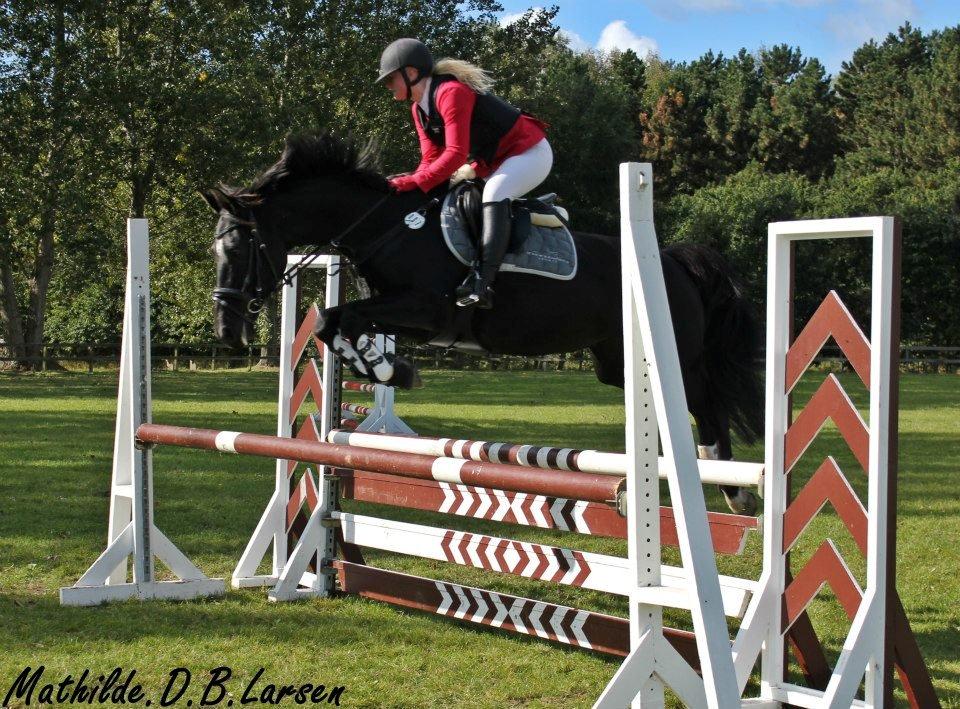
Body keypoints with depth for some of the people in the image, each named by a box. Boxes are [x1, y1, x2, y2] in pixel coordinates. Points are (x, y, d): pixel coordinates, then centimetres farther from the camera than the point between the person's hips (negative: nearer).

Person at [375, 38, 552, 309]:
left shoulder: (450, 93, -25)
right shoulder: (419, 108, 5)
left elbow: (455, 154, -31)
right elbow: (431, 158, 1)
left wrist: (415, 183, -34)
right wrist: (403, 184, -16)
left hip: (531, 152, -11)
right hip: (493, 162, 11)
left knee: (494, 192, -35)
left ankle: (482, 279, -46)